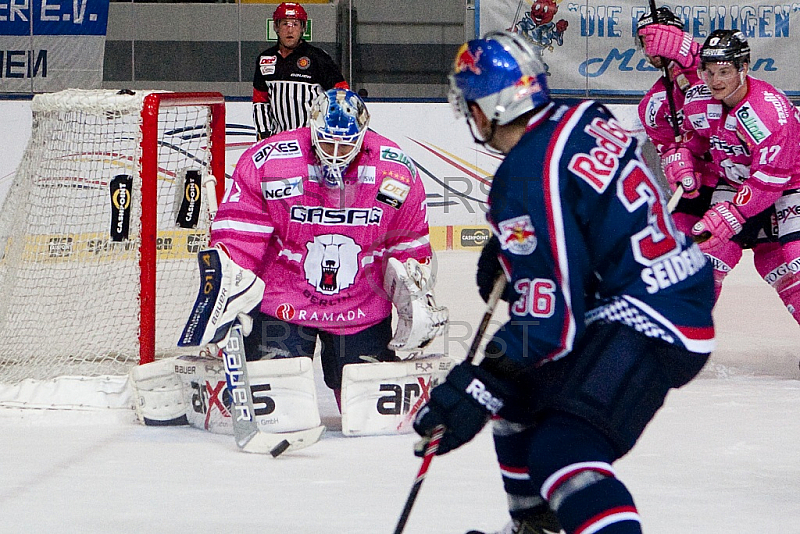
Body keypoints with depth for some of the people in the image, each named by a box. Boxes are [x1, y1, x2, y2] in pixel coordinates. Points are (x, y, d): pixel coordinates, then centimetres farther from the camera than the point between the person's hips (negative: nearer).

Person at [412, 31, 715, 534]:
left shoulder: (528, 177, -21)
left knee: (562, 451, -24)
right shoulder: (587, 118, 5)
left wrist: (478, 390, -23)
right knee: (519, 389, 23)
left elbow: (549, 320, -24)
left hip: (648, 323, -10)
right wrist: (508, 251, 29)